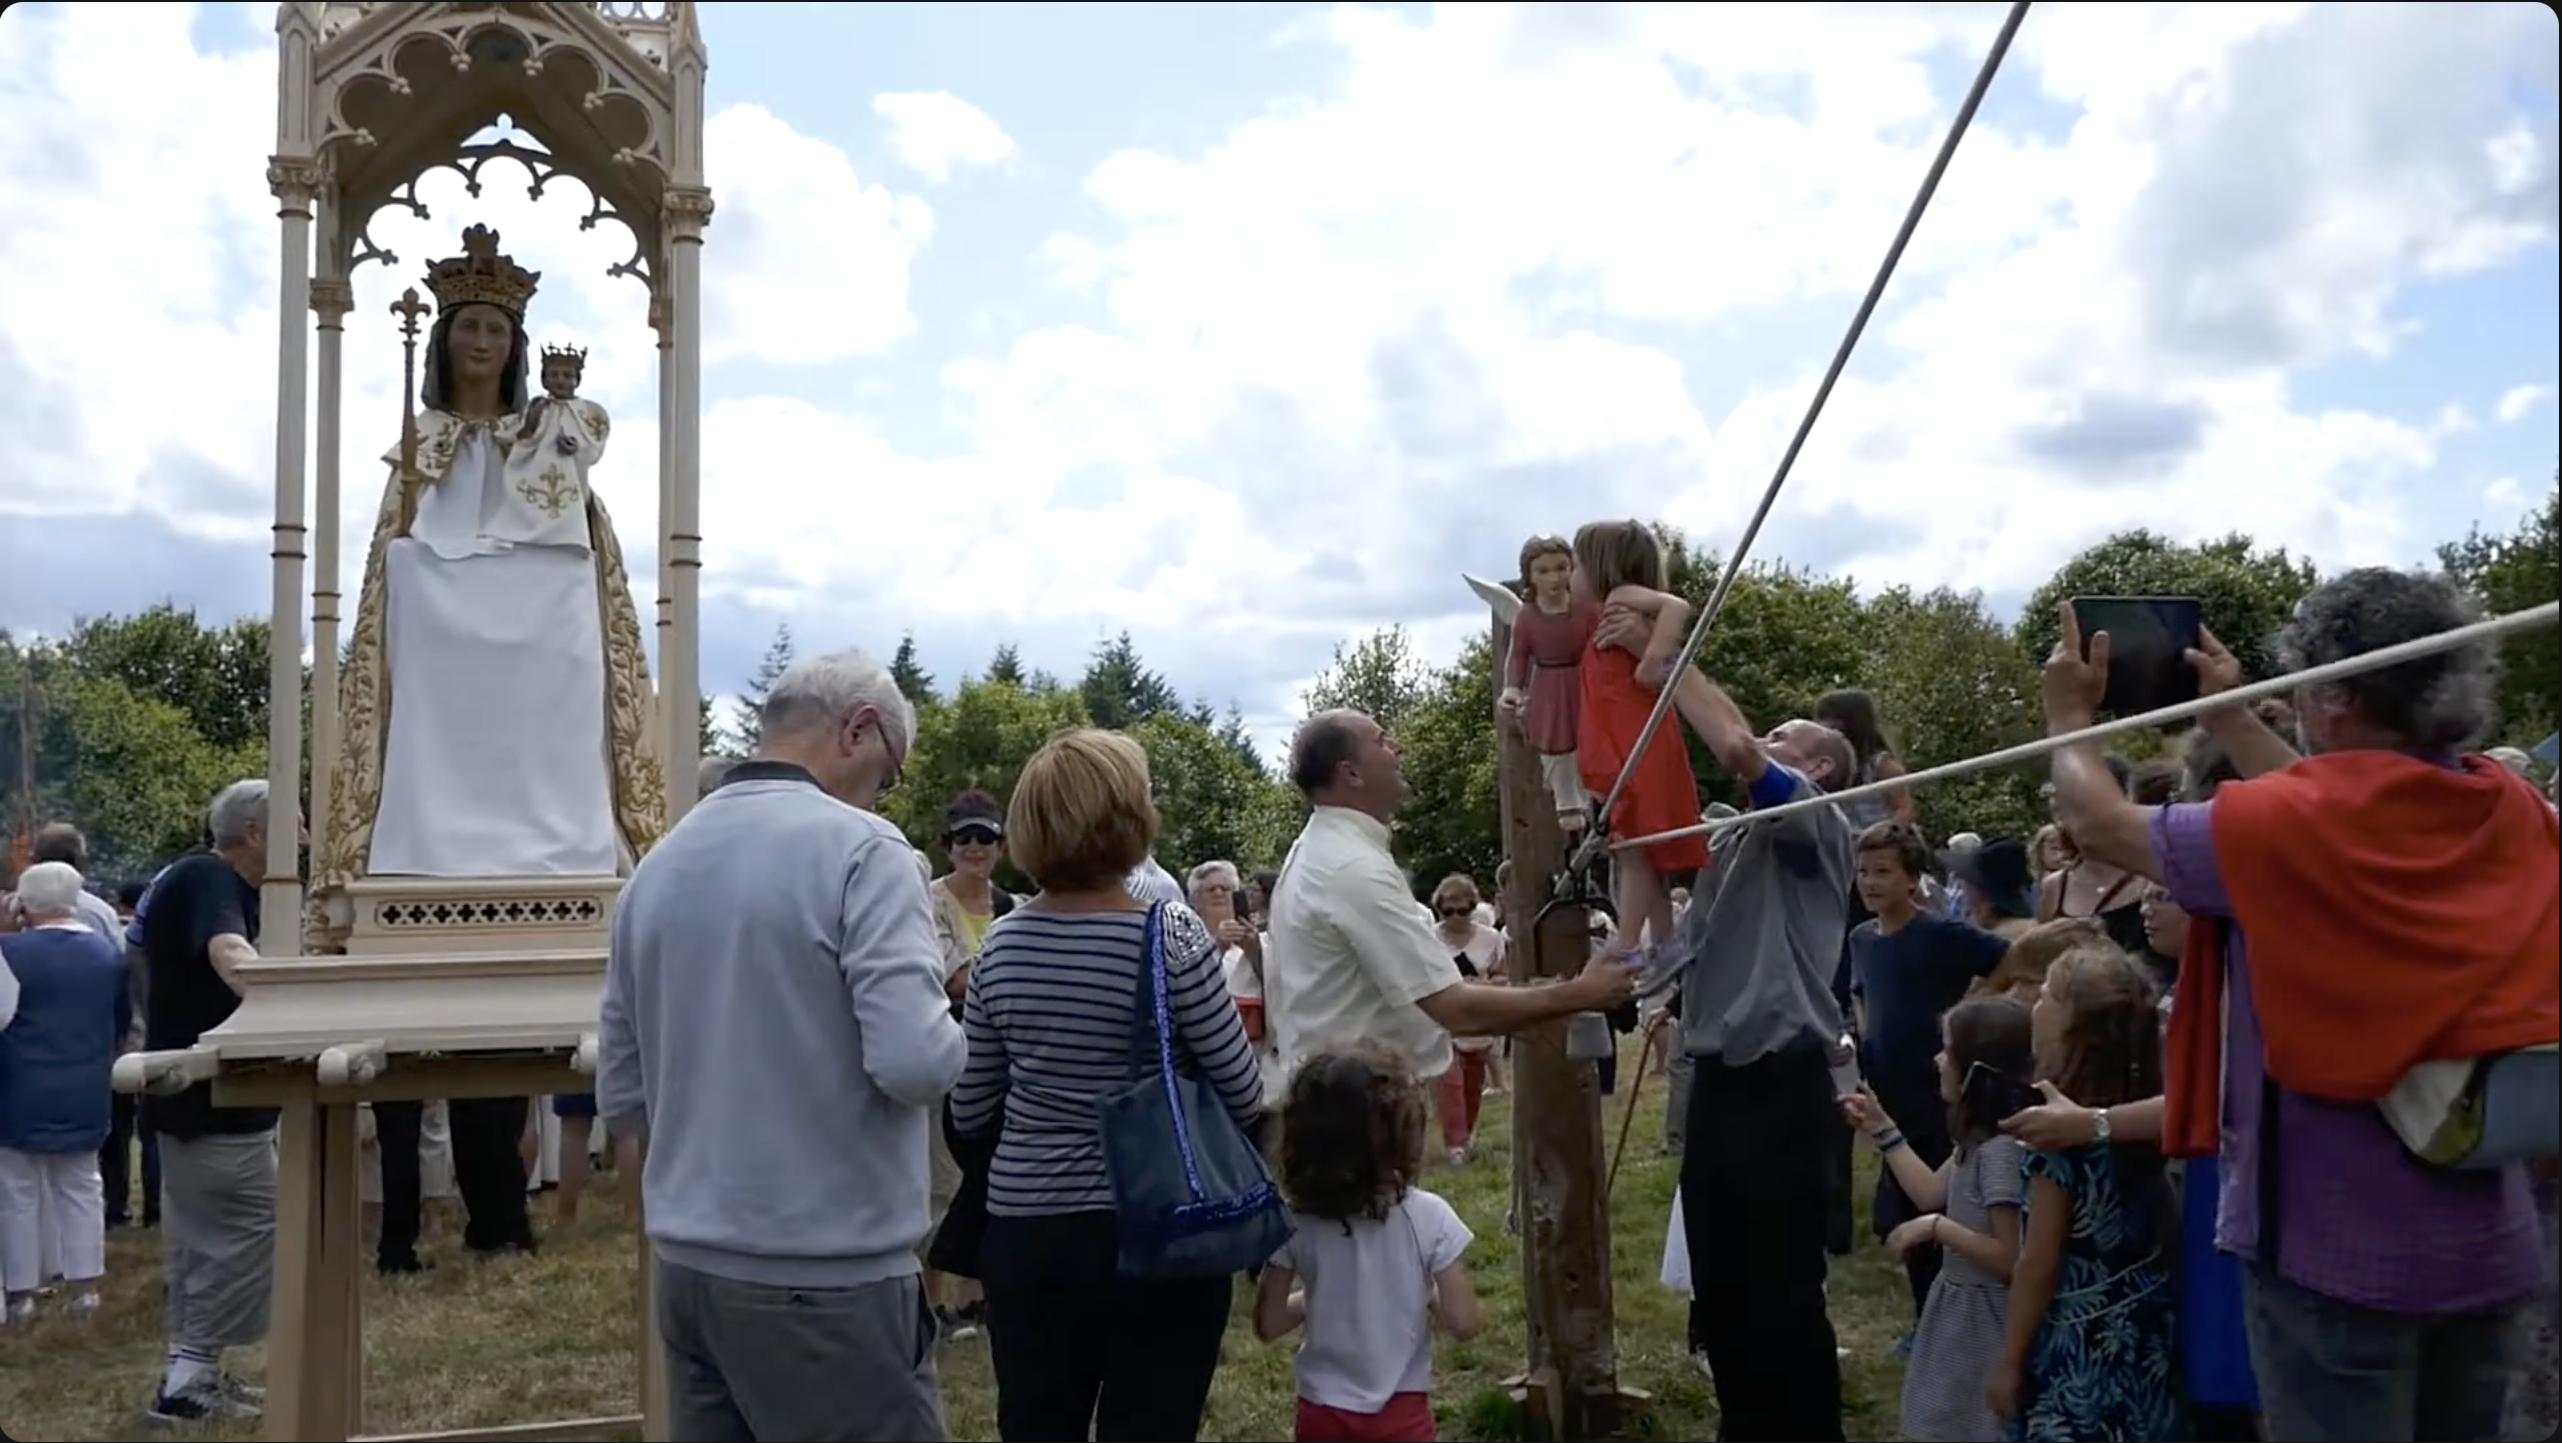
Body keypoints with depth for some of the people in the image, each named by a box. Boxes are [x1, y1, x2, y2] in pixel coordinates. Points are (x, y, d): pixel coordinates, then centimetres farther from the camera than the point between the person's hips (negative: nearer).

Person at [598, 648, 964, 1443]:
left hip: (688, 1265, 7)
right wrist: (956, 1040, -2)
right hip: (827, 1274, -7)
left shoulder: (658, 864, 9)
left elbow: (621, 1096, 13)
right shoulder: (859, 848, -13)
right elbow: (915, 1061, -22)